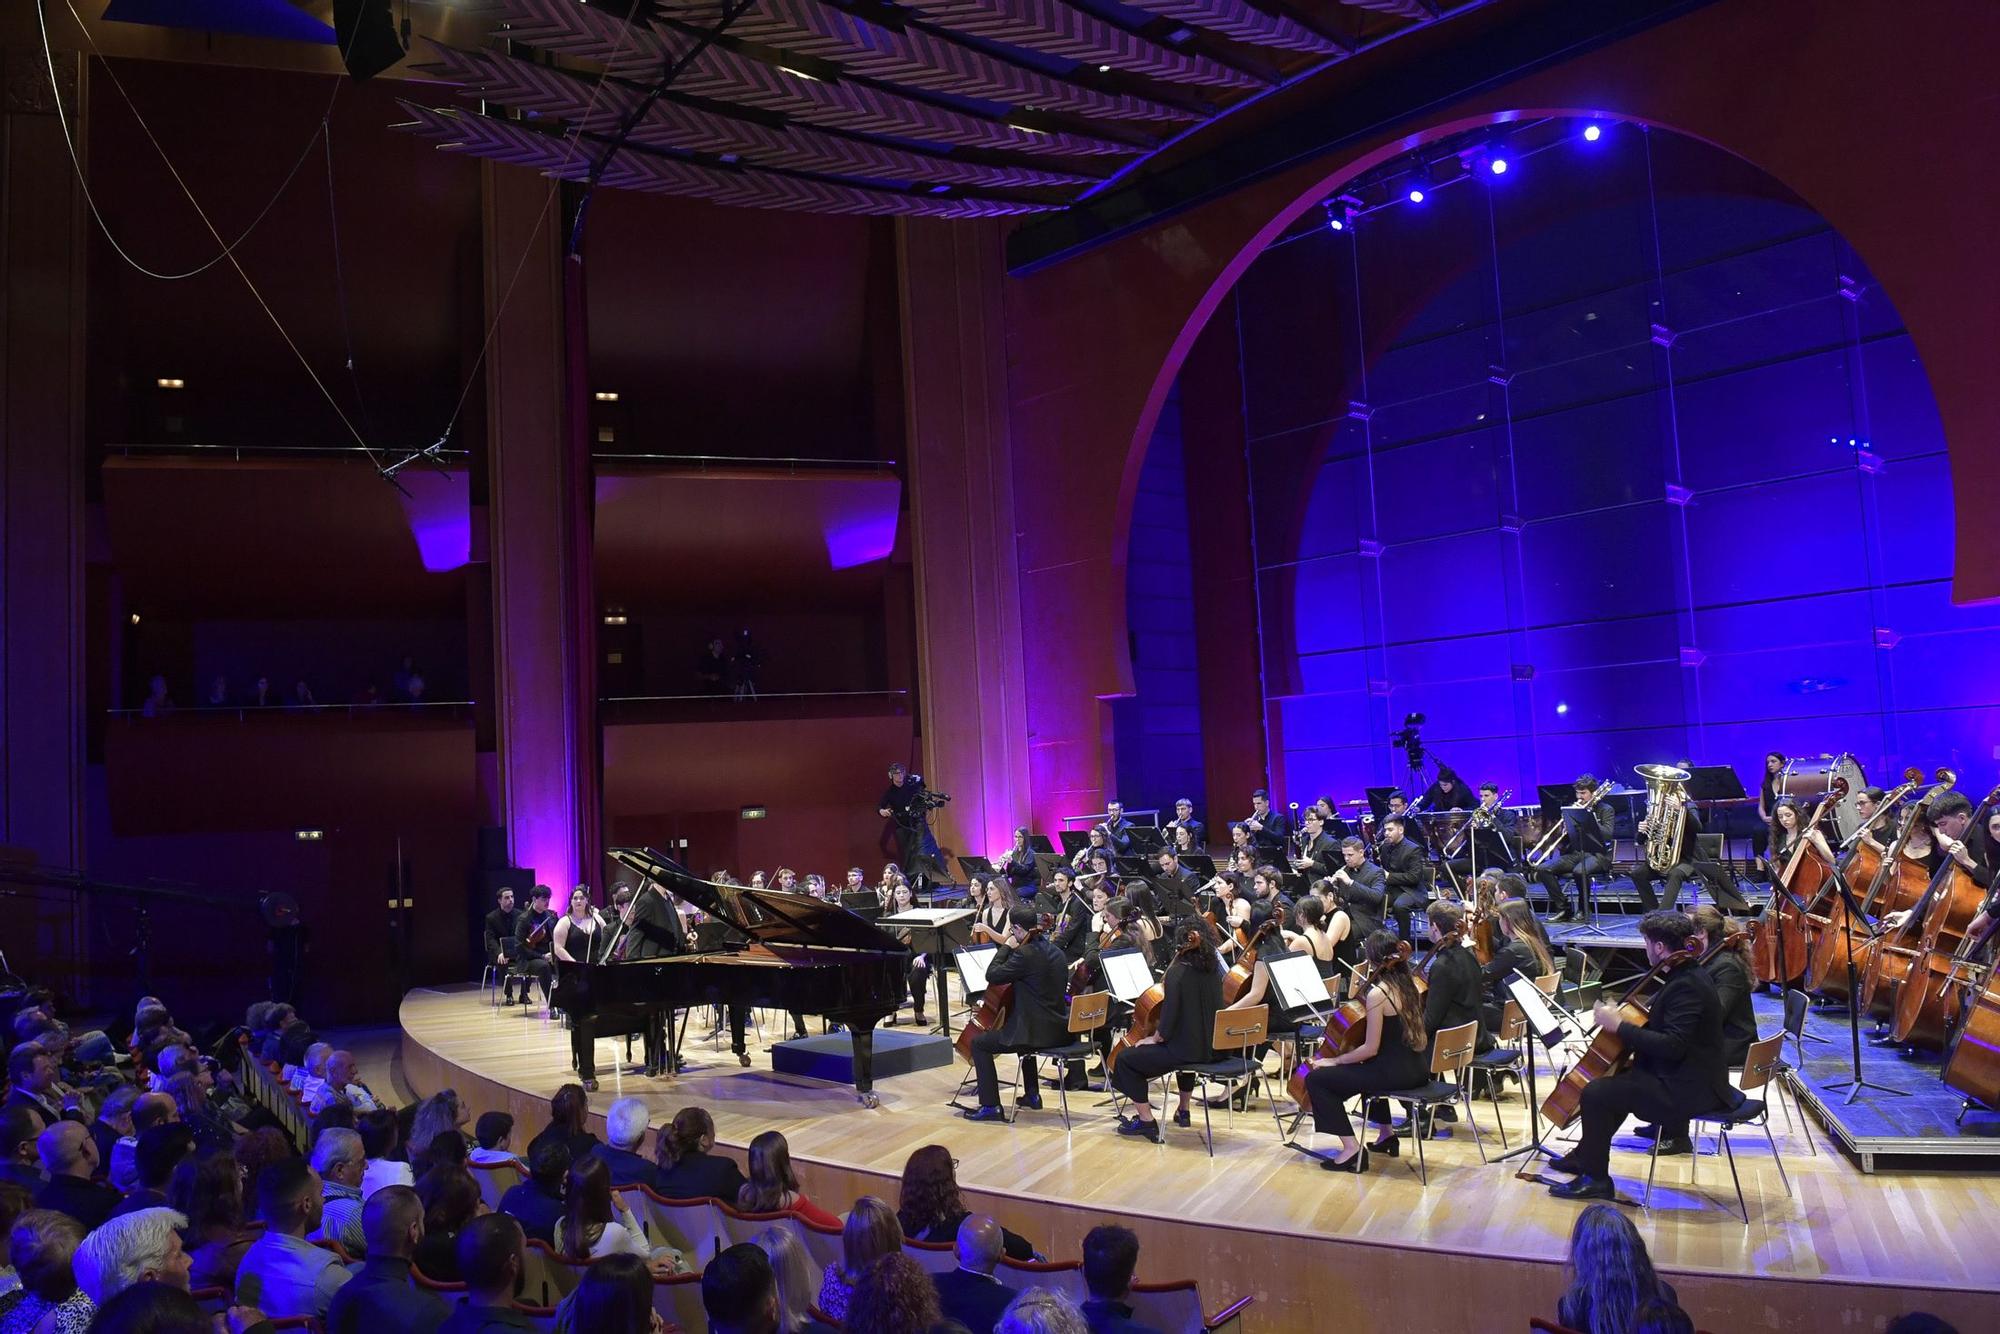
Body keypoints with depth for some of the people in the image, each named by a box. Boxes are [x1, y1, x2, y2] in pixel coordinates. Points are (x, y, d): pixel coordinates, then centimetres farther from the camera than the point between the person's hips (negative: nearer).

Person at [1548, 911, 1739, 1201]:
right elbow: (1665, 1028, 20)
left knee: (1596, 1092, -15)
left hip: (1688, 1090, -11)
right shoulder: (1688, 975, 9)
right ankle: (1586, 1155, 37)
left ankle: (1596, 1179, -1)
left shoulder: (1686, 986, -24)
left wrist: (1619, 1025, -25)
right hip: (1689, 1078, 11)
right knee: (1616, 1081, 26)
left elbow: (1672, 1046, -31)